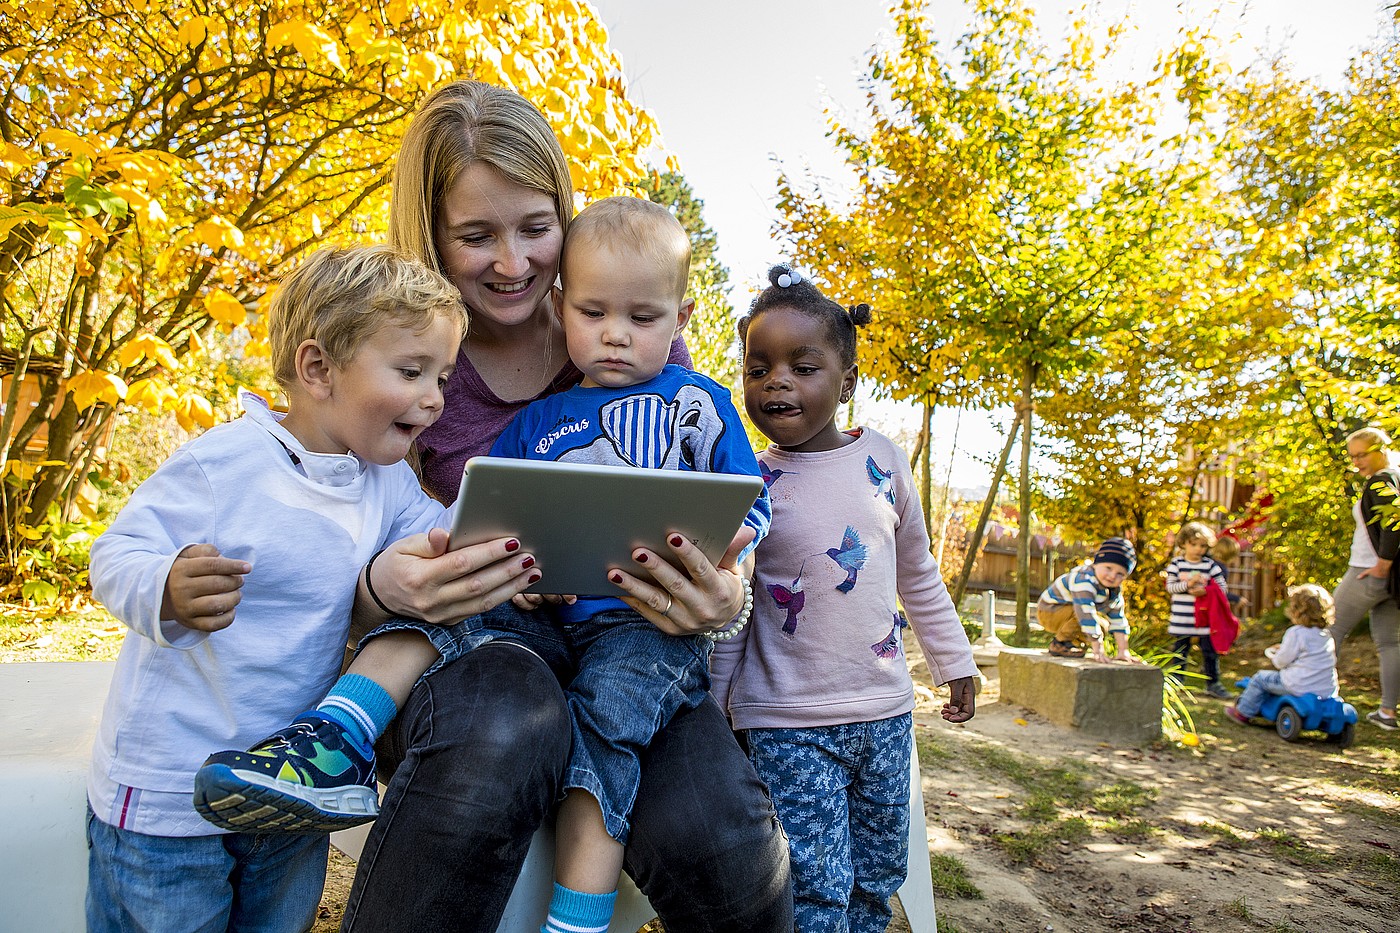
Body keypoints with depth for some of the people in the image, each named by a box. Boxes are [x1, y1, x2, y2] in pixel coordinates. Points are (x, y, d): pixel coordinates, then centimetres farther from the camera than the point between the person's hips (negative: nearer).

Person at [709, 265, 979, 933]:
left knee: (879, 874, 17)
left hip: (885, 709, 4)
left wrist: (953, 662, 16)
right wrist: (716, 704, -1)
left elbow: (918, 575, 12)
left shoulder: (883, 459, 0)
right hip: (787, 725, -3)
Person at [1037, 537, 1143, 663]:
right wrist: (1098, 650, -39)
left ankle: (1074, 641, 10)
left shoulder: (1115, 590, -3)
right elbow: (1087, 615, -38)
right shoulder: (1084, 580, -33)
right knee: (1084, 613, -31)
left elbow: (1118, 619, 0)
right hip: (1048, 612, -9)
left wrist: (1123, 651, -6)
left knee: (1104, 622, -7)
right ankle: (1059, 644, -14)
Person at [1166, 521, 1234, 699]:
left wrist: (1205, 591, -15)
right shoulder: (1176, 563, -1)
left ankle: (1213, 683, 15)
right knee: (1180, 650, 10)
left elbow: (1222, 587, 1)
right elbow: (1170, 586, -5)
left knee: (1210, 650, 5)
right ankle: (1176, 681, 20)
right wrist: (1188, 585, -19)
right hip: (1182, 618, -1)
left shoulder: (1210, 565, 2)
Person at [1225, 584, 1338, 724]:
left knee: (1260, 678, 10)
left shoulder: (1296, 633, -15)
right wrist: (1285, 649, 26)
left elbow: (1281, 662, -10)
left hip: (1300, 687, -8)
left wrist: (1274, 655, 14)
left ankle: (1243, 712, 22)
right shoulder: (1327, 634, 8)